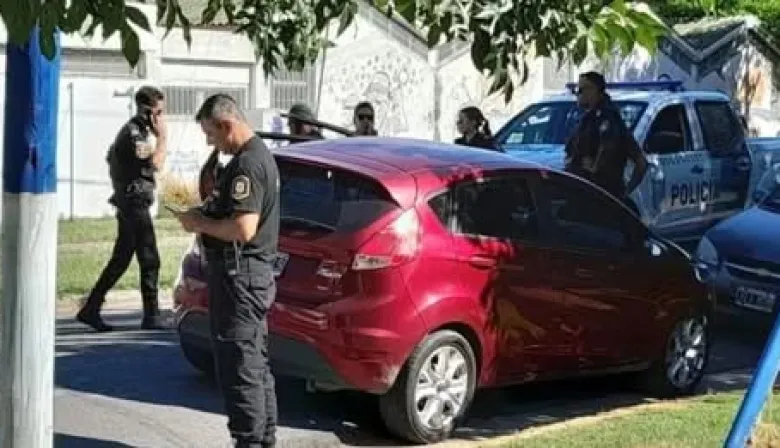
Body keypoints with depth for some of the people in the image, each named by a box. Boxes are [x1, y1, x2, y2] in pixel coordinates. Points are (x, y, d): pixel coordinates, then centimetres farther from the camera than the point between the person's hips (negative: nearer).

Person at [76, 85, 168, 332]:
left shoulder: (134, 130, 16)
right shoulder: (133, 133, -16)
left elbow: (110, 157, 28)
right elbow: (156, 163, -26)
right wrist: (162, 136, -16)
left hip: (128, 203, 10)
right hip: (135, 203, -10)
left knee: (120, 261, 11)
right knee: (150, 261, -7)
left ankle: (90, 310, 14)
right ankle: (151, 316, -2)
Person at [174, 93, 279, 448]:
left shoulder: (247, 163, -19)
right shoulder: (260, 154, 15)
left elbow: (243, 229, -27)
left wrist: (200, 223, -13)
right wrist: (206, 215, 12)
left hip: (239, 275, -11)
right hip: (255, 272, 11)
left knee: (239, 368, -6)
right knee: (256, 364, 17)